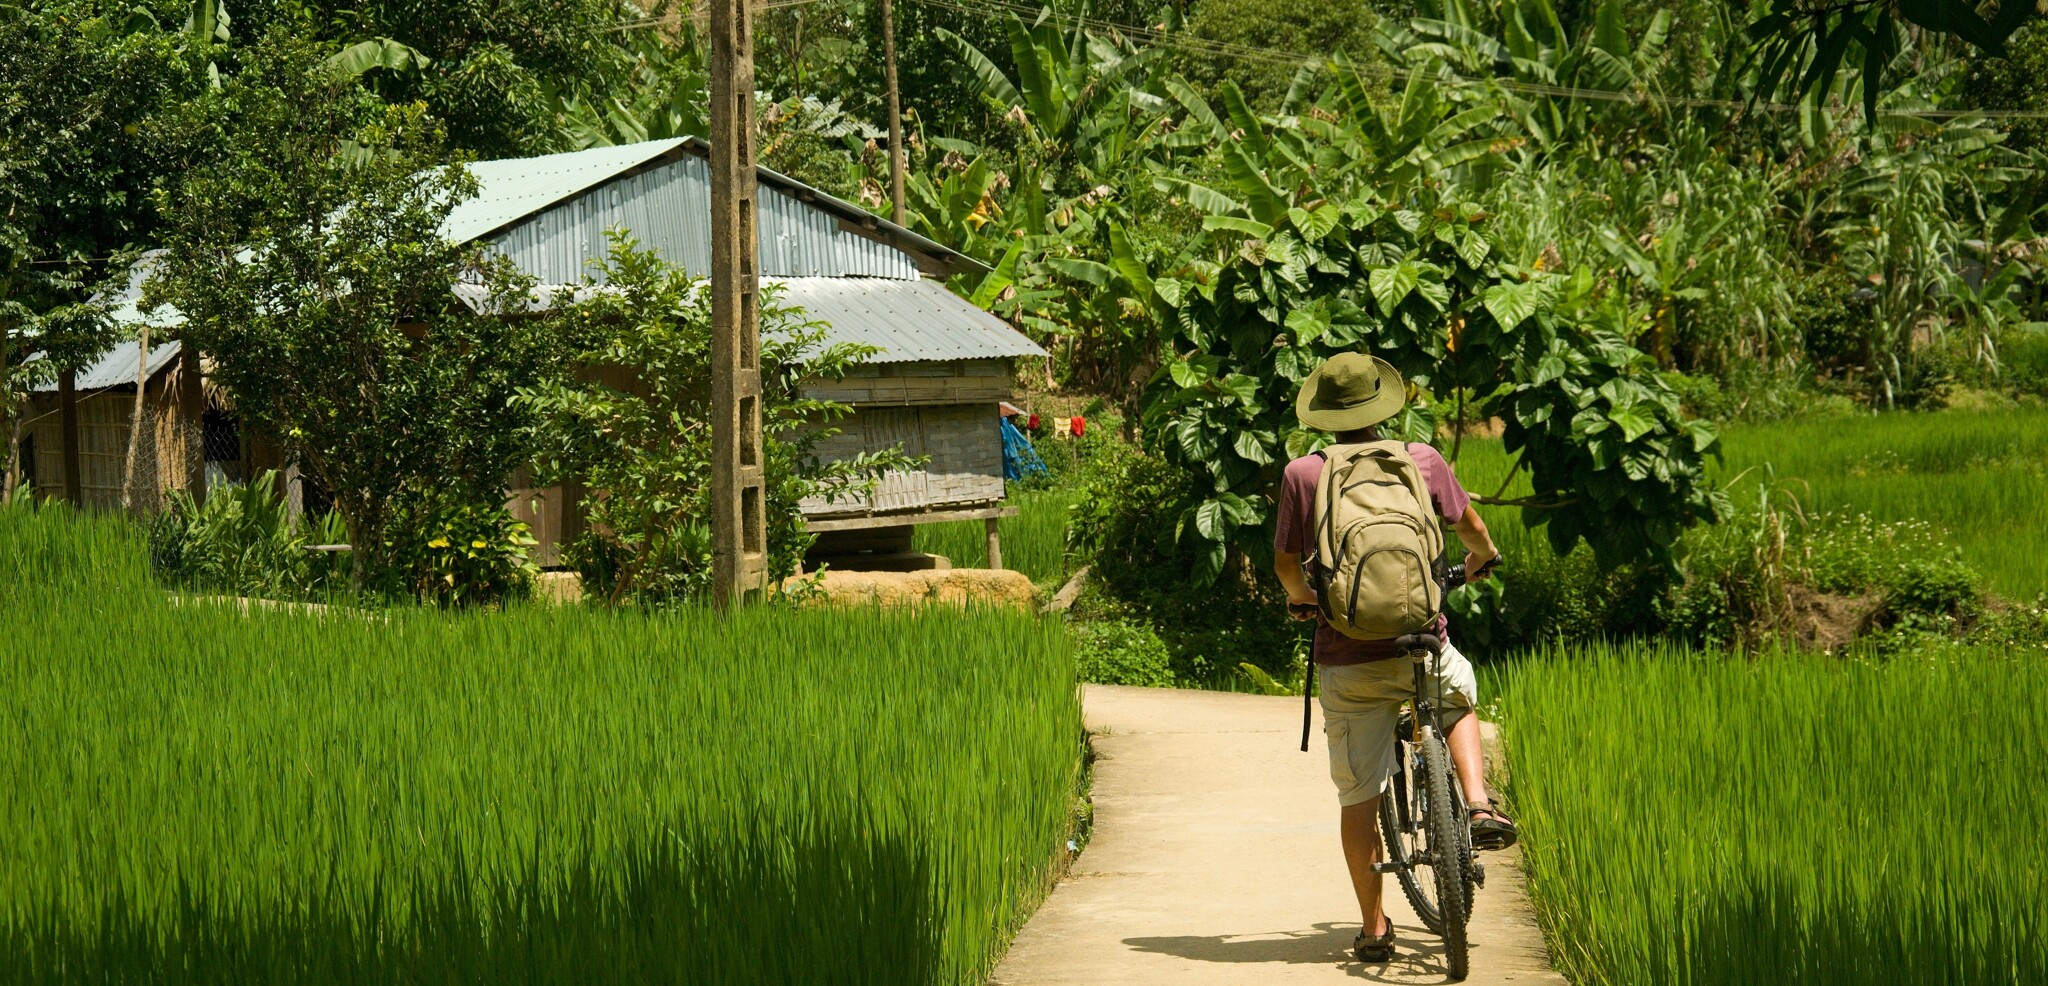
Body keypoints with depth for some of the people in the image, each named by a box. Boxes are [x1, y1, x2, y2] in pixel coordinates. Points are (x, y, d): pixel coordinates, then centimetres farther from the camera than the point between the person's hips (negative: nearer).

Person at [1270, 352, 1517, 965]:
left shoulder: (1302, 475, -3)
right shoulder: (1421, 460, 0)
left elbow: (1286, 563, 7)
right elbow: (1471, 528, 16)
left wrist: (1301, 597, 30)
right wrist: (1482, 559, 40)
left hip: (1346, 661, -1)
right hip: (1420, 645, 1)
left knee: (1358, 796, 9)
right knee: (1458, 696, 35)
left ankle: (1374, 930, 11)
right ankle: (1480, 806, 17)